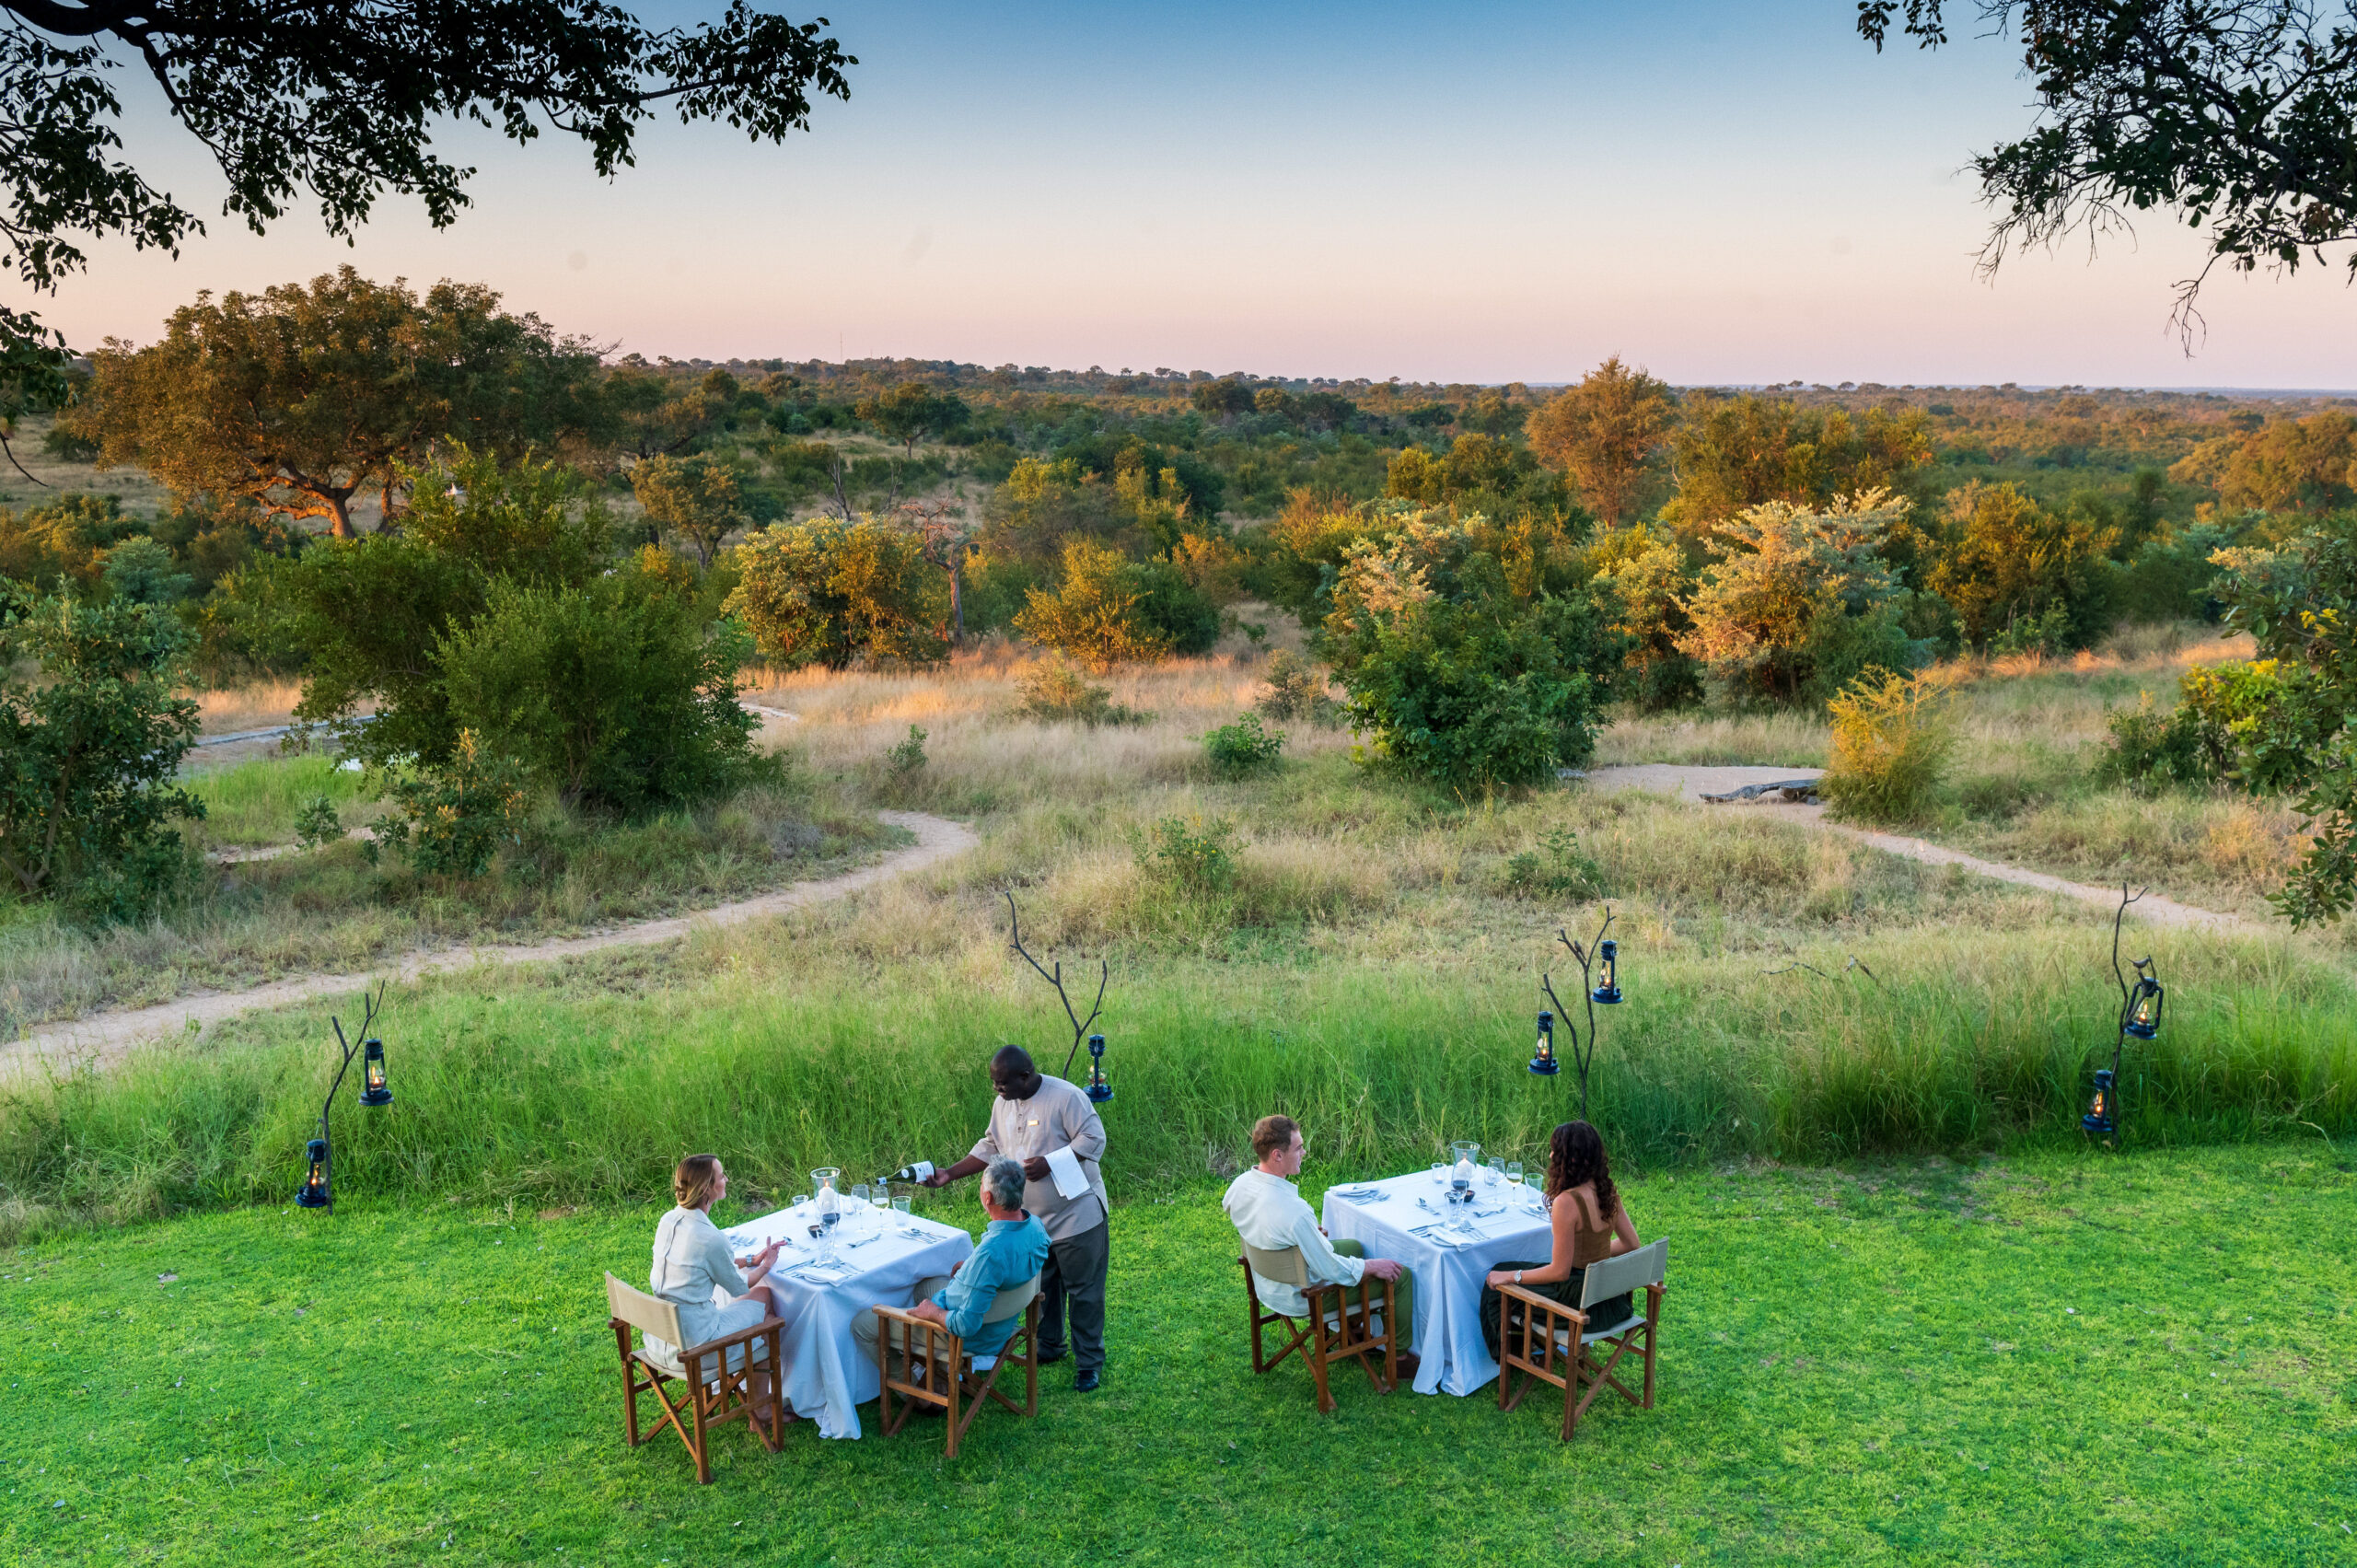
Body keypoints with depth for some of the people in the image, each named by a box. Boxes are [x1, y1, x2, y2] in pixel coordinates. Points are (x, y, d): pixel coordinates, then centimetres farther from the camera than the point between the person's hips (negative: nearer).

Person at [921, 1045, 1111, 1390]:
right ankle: (1048, 1346, 38)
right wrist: (950, 1174, 1)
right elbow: (989, 1149, 11)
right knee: (1040, 1287, 18)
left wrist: (1048, 1163, -30)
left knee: (1084, 1290, 1)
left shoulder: (1066, 1097, -21)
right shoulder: (1002, 1104, 3)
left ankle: (1089, 1362, 13)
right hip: (1032, 1219, 7)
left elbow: (1093, 1139, -21)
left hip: (1076, 1215, -7)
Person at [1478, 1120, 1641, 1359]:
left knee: (1497, 1286, 15)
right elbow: (1631, 1244, 6)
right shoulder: (1609, 1192, -5)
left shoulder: (1566, 1202, -27)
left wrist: (1510, 1276, -11)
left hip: (1579, 1303, -8)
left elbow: (1560, 1271, -23)